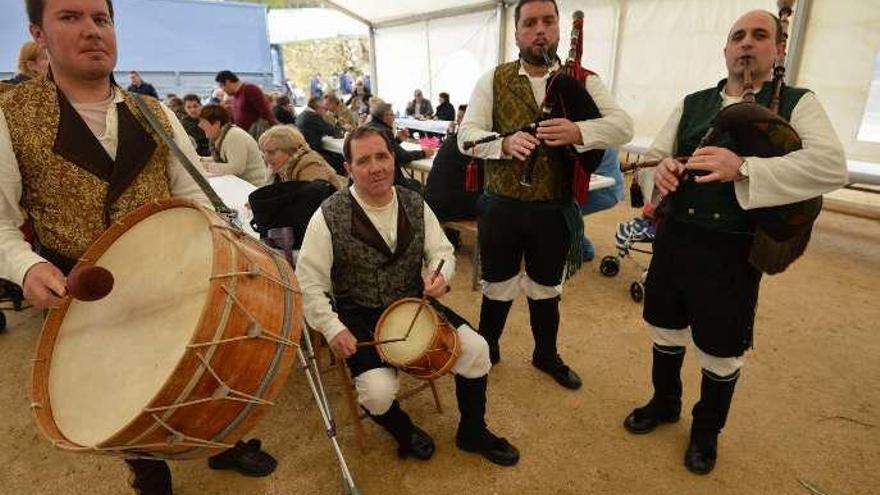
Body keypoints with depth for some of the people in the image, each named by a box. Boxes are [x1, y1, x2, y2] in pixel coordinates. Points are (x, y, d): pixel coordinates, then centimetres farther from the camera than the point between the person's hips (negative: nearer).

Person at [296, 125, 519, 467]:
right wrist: (332, 328, -20)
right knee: (378, 390, -24)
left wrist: (440, 273, -17)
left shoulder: (415, 204, -2)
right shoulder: (329, 216, -15)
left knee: (476, 349, -9)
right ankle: (405, 433, 17)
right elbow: (308, 282, -11)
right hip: (359, 316, -3)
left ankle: (472, 432, 20)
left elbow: (441, 250, 6)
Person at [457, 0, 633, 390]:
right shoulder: (494, 80, -1)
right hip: (502, 207, -1)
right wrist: (505, 143, -30)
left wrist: (578, 132, -29)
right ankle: (485, 349, 40)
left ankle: (546, 355, 42)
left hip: (555, 210, 1)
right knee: (497, 287, 15)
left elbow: (623, 126, -9)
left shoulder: (582, 81, 1)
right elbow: (466, 134, -10)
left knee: (547, 290, 19)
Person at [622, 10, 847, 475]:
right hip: (674, 239, 4)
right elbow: (655, 153, 9)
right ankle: (664, 402, 45)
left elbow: (832, 165, -18)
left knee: (721, 352, 12)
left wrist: (742, 168, -30)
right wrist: (660, 169, -16)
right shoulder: (692, 103, 9)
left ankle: (706, 431, 38)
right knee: (666, 331, 19)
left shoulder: (796, 104, -3)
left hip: (732, 251, -3)